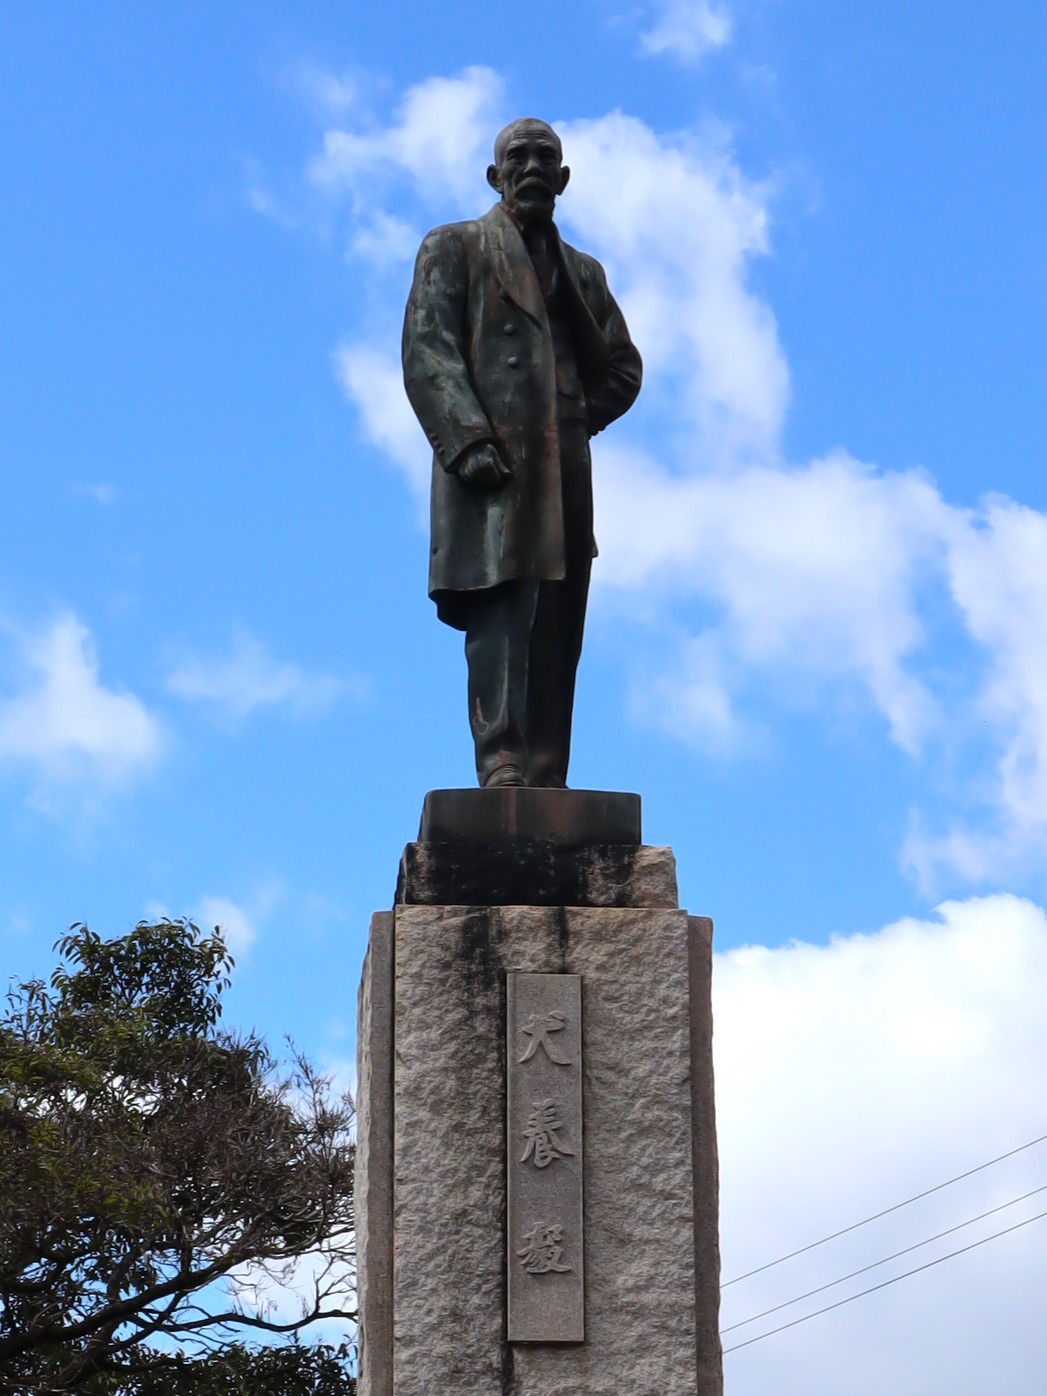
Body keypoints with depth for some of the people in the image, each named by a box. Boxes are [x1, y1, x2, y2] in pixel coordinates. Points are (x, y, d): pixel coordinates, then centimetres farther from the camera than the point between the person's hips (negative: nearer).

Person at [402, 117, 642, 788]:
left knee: (557, 638, 0)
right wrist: (469, 442, -15)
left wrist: (578, 420, 7)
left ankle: (547, 791, -1)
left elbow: (624, 367, 26)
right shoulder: (454, 248, 12)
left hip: (565, 480, 5)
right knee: (497, 617, -16)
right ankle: (501, 767, -22)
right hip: (492, 468, -5)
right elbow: (426, 353, -1)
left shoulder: (584, 271, 27)